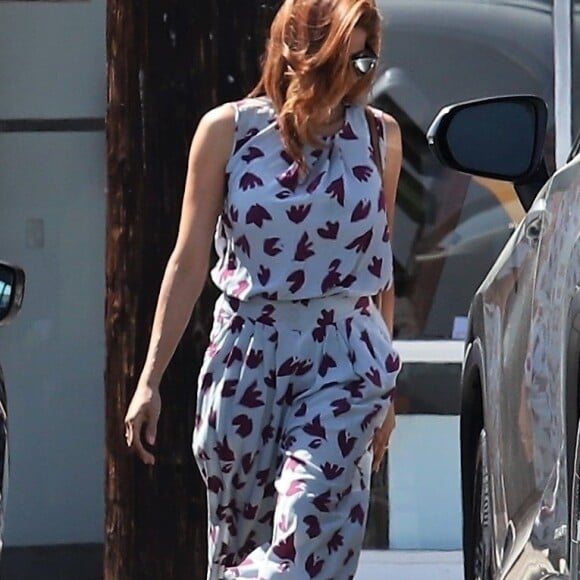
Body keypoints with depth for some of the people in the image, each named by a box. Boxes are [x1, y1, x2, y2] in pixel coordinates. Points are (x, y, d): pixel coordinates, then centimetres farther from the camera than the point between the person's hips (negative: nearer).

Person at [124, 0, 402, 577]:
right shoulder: (228, 130, 1)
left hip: (343, 362, 0)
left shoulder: (379, 135, 6)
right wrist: (150, 380, 2)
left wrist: (385, 386, 19)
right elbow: (189, 262, 4)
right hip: (245, 357, 0)